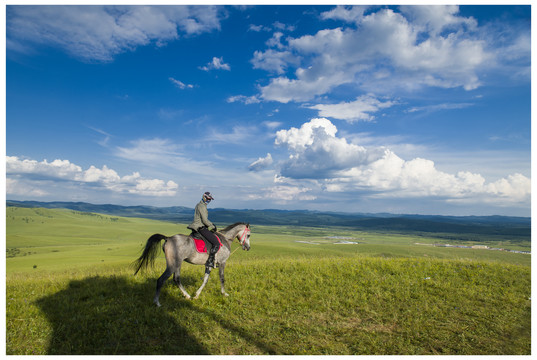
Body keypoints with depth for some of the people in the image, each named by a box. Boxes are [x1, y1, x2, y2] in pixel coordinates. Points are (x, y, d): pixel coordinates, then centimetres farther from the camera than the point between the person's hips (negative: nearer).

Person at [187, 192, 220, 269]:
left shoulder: (199, 205, 16)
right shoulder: (202, 206, -15)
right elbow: (205, 220, -19)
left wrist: (211, 224, 14)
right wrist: (212, 226, -6)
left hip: (197, 227, 11)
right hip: (201, 228, -11)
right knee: (216, 243, -16)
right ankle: (209, 262, -14)